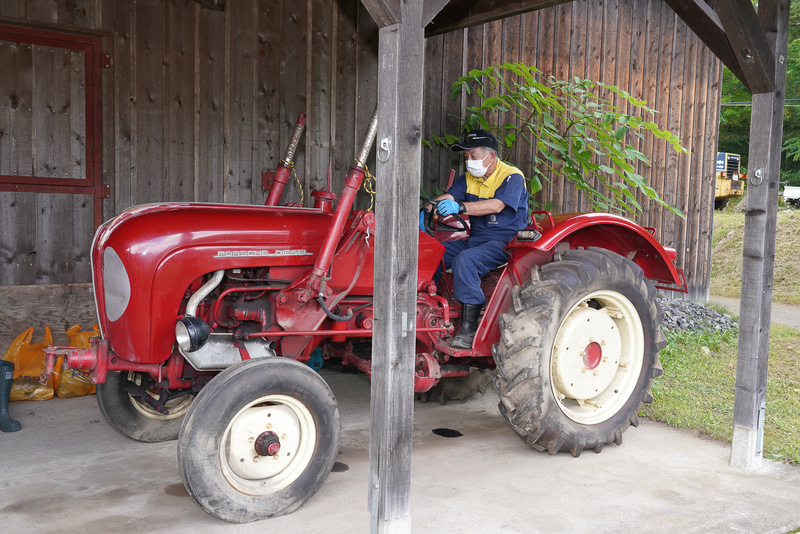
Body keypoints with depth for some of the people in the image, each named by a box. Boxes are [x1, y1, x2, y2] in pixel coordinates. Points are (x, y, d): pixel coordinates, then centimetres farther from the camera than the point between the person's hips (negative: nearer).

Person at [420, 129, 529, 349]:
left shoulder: (512, 176, -9)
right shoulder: (469, 178, 14)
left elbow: (496, 205, -26)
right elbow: (449, 196, 0)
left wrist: (460, 207, -37)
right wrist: (430, 206, -23)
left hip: (504, 242, -8)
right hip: (475, 239, 8)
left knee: (465, 260, -33)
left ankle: (469, 328, -28)